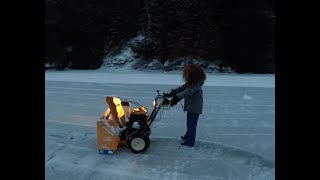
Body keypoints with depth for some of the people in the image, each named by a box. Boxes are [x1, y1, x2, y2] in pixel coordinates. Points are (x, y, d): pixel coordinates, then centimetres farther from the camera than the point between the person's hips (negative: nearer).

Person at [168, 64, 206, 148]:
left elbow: (188, 92, -35)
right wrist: (174, 92, -2)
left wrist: (177, 97, -42)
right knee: (189, 123, 25)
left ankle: (190, 142, 4)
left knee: (192, 124, -4)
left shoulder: (196, 84, -24)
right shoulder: (190, 82, 6)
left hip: (195, 108, -10)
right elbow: (183, 87, 9)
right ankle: (188, 136, 44)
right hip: (190, 106, 10)